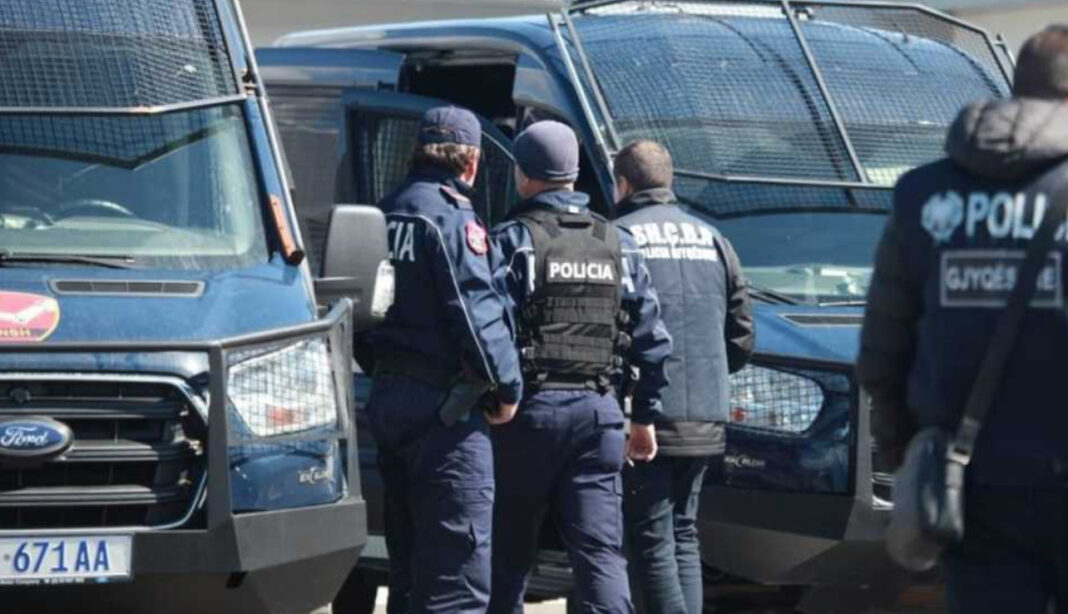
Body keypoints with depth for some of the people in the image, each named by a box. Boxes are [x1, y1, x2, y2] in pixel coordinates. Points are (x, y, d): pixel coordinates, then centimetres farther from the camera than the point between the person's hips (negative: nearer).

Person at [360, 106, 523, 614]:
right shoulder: (452, 218, -12)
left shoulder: (387, 214, 14)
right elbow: (476, 310, -17)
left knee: (409, 561, 16)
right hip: (443, 402, -9)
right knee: (458, 568, -9)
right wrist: (507, 383, -9)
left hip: (387, 396, 9)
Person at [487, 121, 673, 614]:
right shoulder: (617, 245, 12)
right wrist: (646, 416, 21)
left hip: (530, 408, -4)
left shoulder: (513, 240, -4)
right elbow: (652, 338, 14)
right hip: (598, 409, 4)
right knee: (601, 551, -1)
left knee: (508, 554, 6)